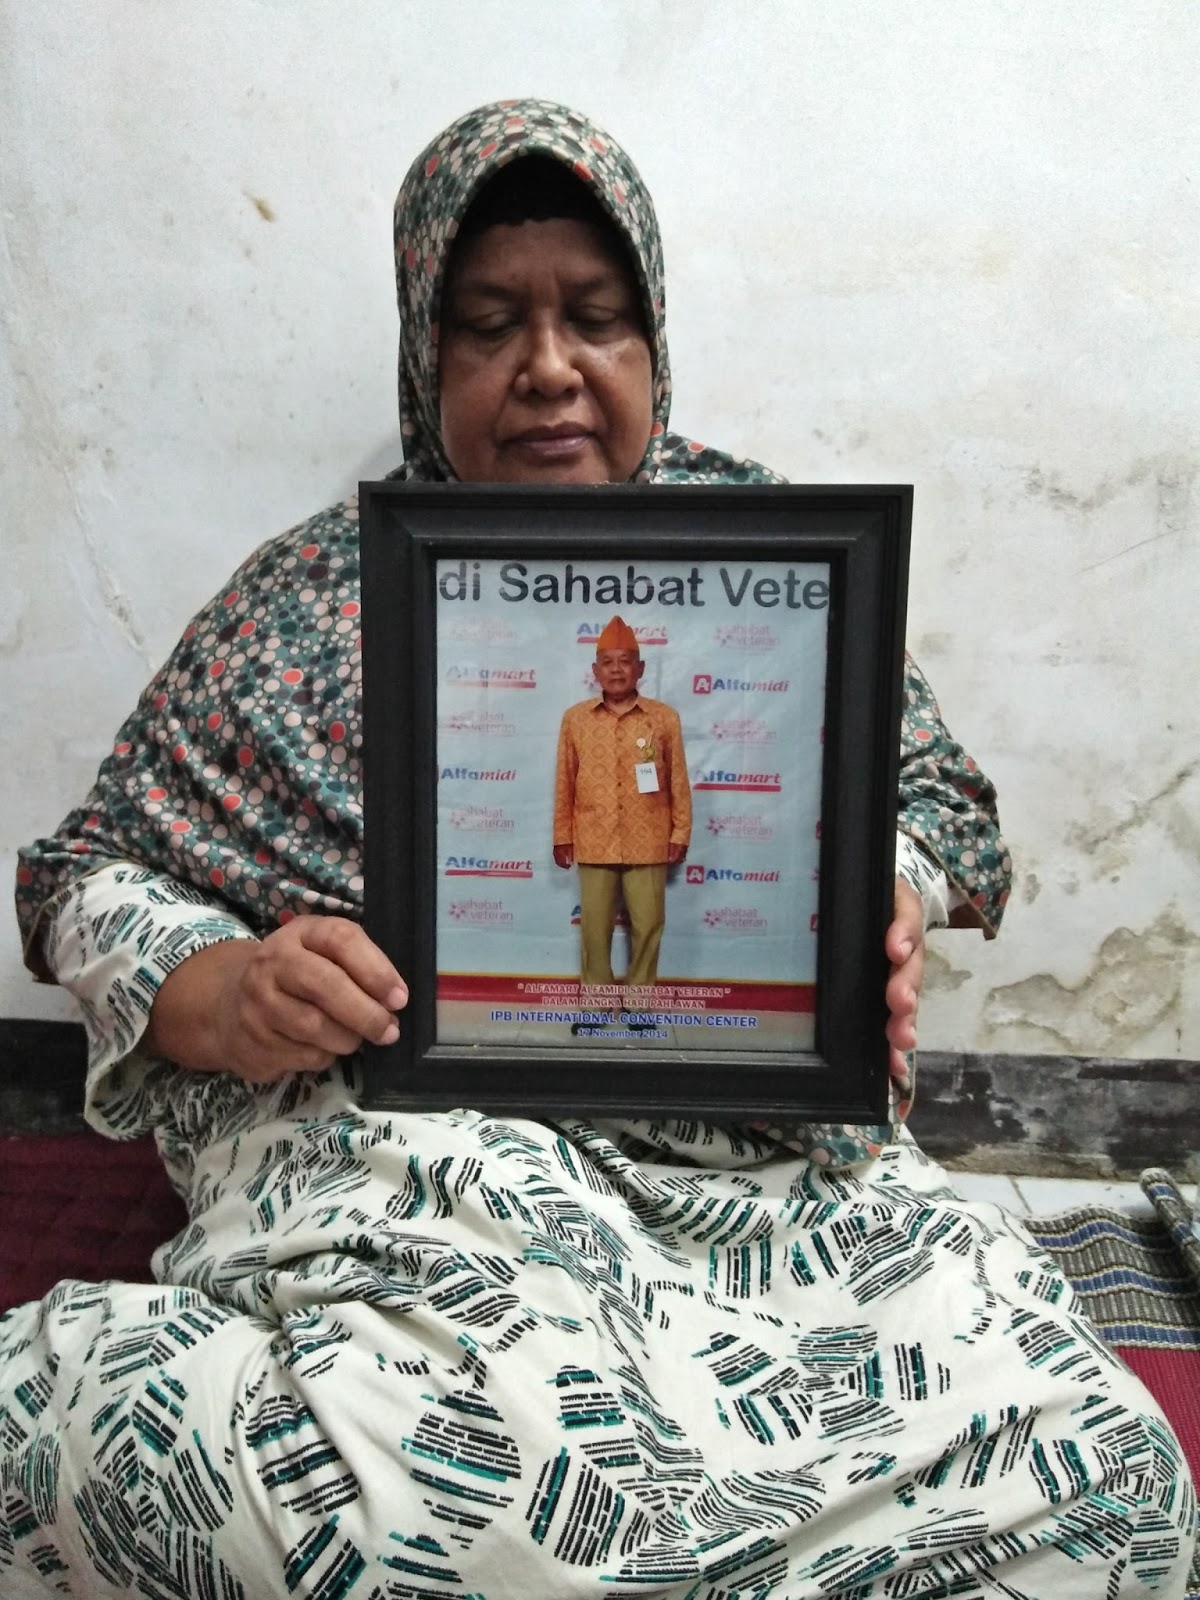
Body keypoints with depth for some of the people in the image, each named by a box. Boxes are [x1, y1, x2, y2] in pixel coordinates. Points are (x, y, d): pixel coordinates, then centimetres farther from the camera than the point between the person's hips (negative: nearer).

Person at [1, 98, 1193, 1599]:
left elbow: (929, 791, 15)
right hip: (384, 1139, -1)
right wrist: (226, 996, -14)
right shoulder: (310, 598, 8)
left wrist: (882, 914, -8)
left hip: (758, 1133, 3)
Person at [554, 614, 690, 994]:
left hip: (647, 843, 0)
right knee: (594, 926, 8)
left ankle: (639, 1002, 23)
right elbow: (564, 782, 6)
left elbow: (678, 782, 3)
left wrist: (680, 834, 2)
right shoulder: (575, 718, 2)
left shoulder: (665, 718, -1)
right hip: (594, 842, 1)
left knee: (647, 925, 6)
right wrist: (562, 836, 6)